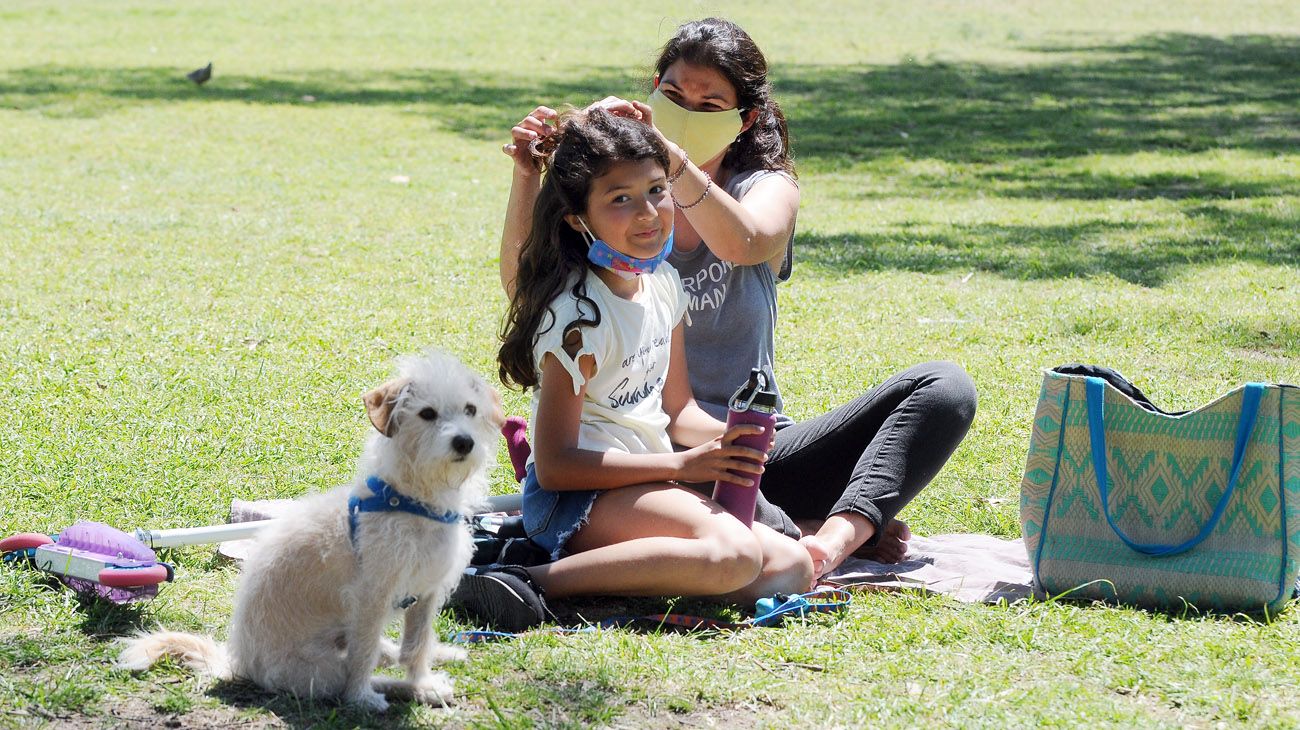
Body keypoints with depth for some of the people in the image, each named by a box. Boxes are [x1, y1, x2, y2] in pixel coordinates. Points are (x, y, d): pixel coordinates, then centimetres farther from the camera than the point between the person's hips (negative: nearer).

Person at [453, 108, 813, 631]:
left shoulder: (663, 284, 8)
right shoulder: (579, 315, -17)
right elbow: (555, 465, -19)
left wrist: (728, 436, -4)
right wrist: (685, 464, -20)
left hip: (647, 486, 8)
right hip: (574, 497, -8)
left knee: (791, 568, -6)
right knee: (733, 554, -32)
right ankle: (537, 582, -28)